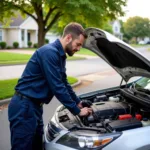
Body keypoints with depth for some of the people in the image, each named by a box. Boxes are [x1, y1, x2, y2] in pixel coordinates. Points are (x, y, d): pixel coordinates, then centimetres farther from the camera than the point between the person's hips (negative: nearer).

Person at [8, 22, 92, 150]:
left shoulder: (60, 55, 11)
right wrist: (77, 111, -13)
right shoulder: (50, 53, -21)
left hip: (34, 105, 10)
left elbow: (64, 83, 22)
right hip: (24, 106, -10)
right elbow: (57, 87, -22)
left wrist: (78, 102, 21)